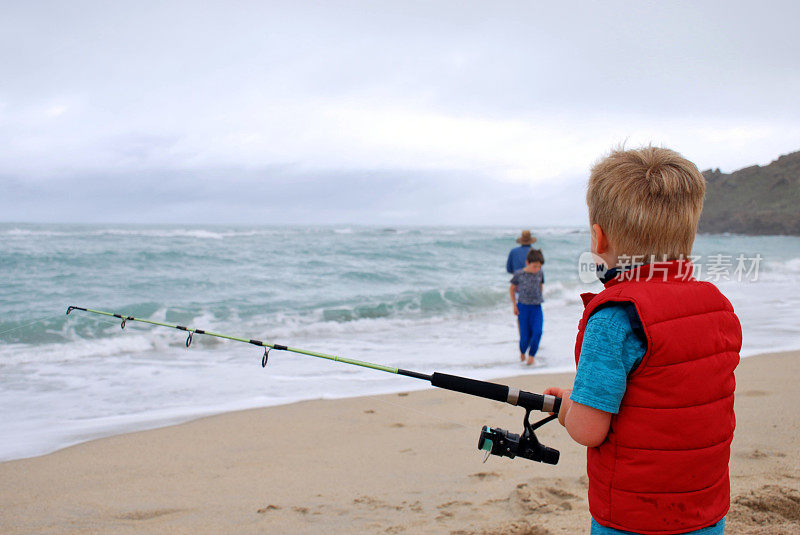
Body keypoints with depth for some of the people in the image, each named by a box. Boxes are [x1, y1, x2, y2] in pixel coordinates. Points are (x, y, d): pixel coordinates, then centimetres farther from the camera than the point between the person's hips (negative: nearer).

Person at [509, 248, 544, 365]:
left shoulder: (540, 273, 0)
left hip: (536, 308, 2)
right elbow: (511, 288, 6)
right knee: (525, 336, -4)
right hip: (523, 307, -2)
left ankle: (531, 355, -2)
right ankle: (522, 351, 26)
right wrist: (514, 305, 4)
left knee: (537, 332, -18)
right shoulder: (519, 274, -8)